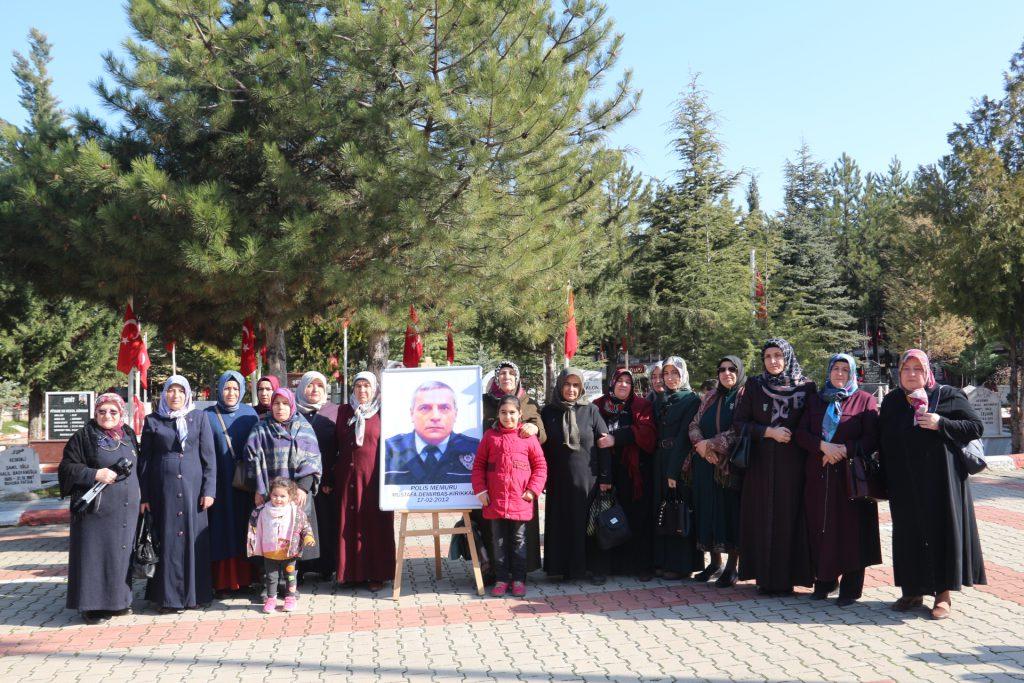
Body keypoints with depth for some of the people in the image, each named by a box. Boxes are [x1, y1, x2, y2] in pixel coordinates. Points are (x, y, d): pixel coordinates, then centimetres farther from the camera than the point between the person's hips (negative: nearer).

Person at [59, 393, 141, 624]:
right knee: (95, 554, -2)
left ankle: (118, 600, 20)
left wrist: (140, 498, 13)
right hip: (97, 510, -5)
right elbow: (67, 467, -6)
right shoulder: (83, 437, -3)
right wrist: (95, 474, -18)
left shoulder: (128, 436, 12)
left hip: (126, 510, 5)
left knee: (121, 553, 10)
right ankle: (92, 605, 8)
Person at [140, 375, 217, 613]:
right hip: (163, 489, 0)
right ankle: (168, 596, 9)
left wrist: (209, 490, -5)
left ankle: (195, 593, 11)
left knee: (193, 539, 2)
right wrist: (144, 496, 2)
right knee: (167, 540, 2)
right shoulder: (152, 421, 7)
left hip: (192, 487, 0)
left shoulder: (199, 418, 6)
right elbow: (145, 460, 7)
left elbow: (209, 456, 3)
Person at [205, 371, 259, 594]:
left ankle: (244, 577, 14)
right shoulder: (208, 416, 2)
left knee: (244, 528, 6)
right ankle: (223, 580, 7)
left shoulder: (249, 414, 7)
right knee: (223, 530, 0)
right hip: (220, 483, -2)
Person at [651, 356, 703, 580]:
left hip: (681, 463, -7)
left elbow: (684, 435, -14)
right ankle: (663, 561, 16)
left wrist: (674, 470, -19)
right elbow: (657, 434, 13)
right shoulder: (659, 401, 15)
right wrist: (661, 466, 2)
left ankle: (681, 564, 5)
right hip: (661, 462, 7)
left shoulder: (692, 400, -6)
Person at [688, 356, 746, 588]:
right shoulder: (710, 397, 14)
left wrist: (711, 443, -13)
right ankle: (715, 561, 18)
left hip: (731, 465, -5)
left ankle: (731, 566, 8)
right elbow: (694, 425, 9)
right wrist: (700, 444, -10)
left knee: (731, 511, -1)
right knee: (709, 510, 7)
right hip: (706, 465, 5)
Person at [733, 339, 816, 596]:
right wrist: (769, 432, -11)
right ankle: (765, 577, 10)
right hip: (762, 464, 0)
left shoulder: (806, 387, 4)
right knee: (764, 519, 1)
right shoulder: (754, 386, 4)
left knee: (790, 518, 0)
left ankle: (787, 576, 10)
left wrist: (793, 435, -8)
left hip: (793, 465, 0)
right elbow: (739, 423, -1)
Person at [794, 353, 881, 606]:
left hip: (851, 475, -3)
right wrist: (824, 446, -13)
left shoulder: (865, 400, 5)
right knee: (821, 529, 4)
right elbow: (801, 433, 5)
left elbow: (872, 439, -4)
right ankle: (824, 581, 16)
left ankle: (850, 588, 5)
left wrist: (844, 450, -16)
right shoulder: (815, 400, 14)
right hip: (819, 476, 3)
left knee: (851, 529, -3)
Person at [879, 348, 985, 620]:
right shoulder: (891, 402, 9)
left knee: (942, 530, -1)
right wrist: (887, 480, 6)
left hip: (940, 481, -3)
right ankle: (912, 591, 17)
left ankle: (943, 593, 9)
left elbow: (976, 426, -3)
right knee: (908, 533, 7)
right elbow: (883, 442, 12)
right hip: (905, 484, 3)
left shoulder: (948, 396, -1)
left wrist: (941, 424, -17)